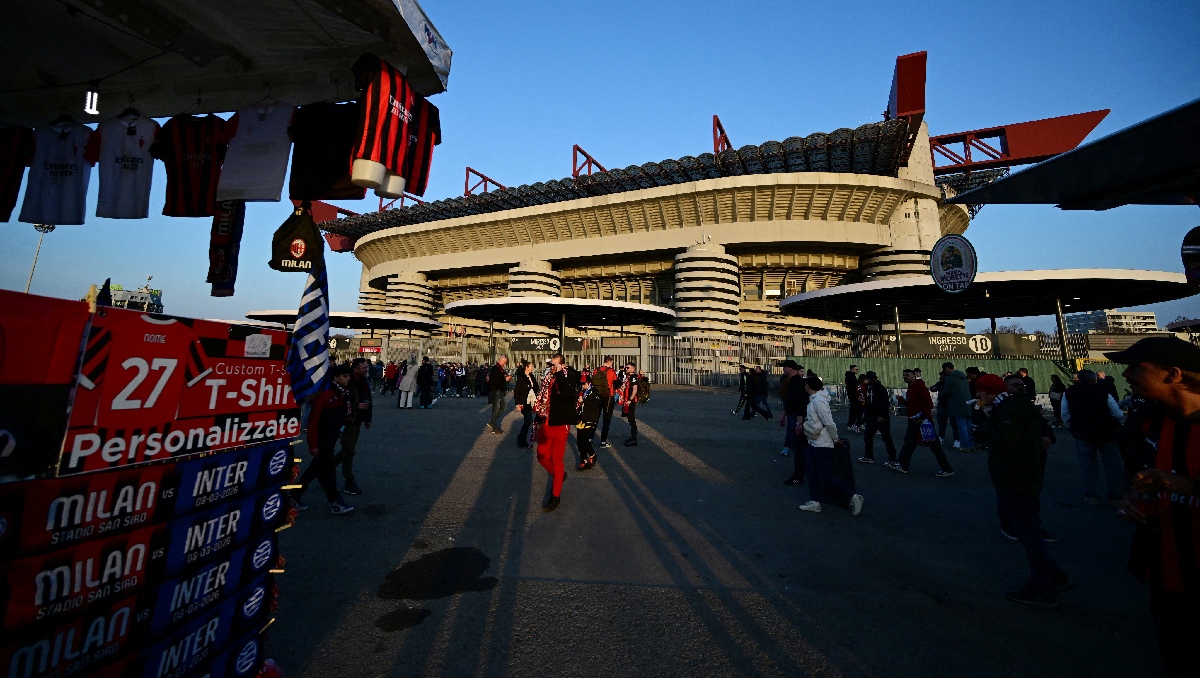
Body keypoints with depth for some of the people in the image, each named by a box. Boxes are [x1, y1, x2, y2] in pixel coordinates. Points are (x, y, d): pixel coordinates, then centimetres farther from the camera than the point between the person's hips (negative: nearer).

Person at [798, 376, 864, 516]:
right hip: (813, 443, 10)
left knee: (826, 477, -3)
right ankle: (814, 502, 17)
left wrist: (835, 439, -11)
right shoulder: (813, 399, 8)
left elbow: (829, 423, -22)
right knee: (812, 472, 10)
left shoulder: (818, 401, -22)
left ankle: (853, 498, 12)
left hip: (823, 445, -10)